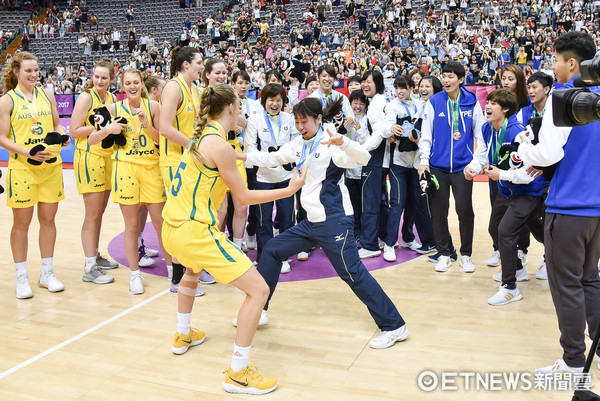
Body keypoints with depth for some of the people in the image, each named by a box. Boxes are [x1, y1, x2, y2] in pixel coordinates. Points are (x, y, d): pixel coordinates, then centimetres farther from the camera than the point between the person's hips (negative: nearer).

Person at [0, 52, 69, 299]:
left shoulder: (47, 95, 8)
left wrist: (62, 136, -6)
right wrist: (27, 152, -20)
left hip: (51, 166, 4)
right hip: (22, 168, -4)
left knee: (48, 219, 9)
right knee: (21, 223, 3)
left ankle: (47, 273, 22)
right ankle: (21, 276, 16)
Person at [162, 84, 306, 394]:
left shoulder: (201, 137, 11)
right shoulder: (219, 145, -15)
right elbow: (244, 197, -9)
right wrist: (290, 189, -1)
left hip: (172, 228, 10)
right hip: (196, 231, -10)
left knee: (192, 271, 42)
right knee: (259, 289, -7)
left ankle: (182, 336, 55)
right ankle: (237, 374, -1)